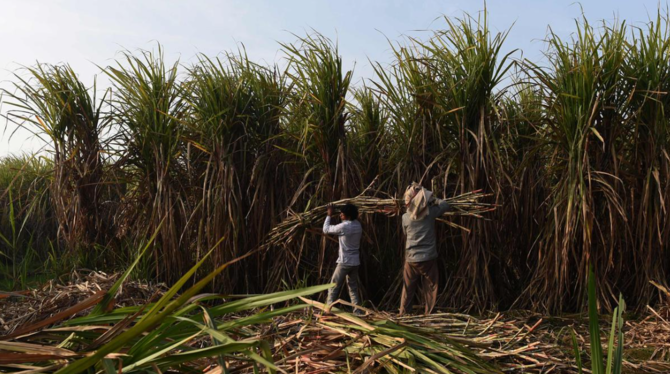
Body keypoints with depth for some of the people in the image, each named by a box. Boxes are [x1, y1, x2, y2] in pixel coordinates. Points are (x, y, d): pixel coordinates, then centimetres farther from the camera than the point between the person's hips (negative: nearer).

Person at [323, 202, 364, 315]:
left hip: (344, 262, -7)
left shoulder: (344, 226, -18)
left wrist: (329, 215, 1)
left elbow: (326, 229, -8)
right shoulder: (358, 225, 5)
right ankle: (358, 310, 10)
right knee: (353, 287, 13)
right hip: (355, 261, 7)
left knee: (334, 287, 3)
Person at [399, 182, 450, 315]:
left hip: (411, 259, 1)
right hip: (428, 258, -1)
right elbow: (445, 204, 11)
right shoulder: (430, 212, -5)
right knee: (430, 289, 8)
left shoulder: (405, 217, -2)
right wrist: (432, 199, 20)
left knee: (408, 290, 12)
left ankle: (403, 315, 19)